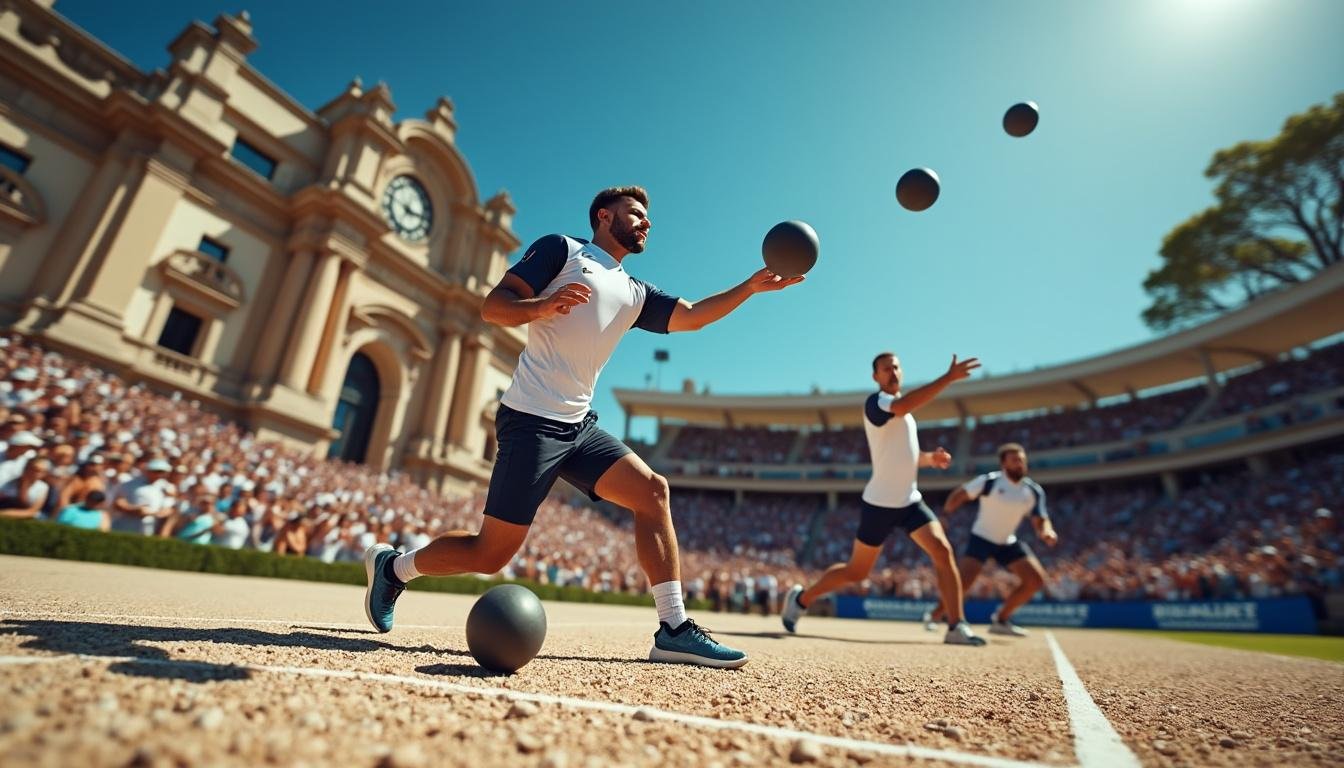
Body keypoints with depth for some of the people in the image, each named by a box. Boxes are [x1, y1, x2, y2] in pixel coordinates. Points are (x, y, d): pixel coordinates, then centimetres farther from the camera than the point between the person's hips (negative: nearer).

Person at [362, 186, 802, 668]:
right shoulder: (560, 249, 2)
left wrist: (752, 286, 3)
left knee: (652, 491, -7)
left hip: (579, 426, 7)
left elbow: (693, 316, 13)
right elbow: (492, 307, -4)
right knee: (491, 553, -3)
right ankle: (392, 566, 25)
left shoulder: (635, 293, 20)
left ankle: (673, 629, -2)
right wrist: (542, 306, -25)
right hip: (531, 422, -7)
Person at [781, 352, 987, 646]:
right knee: (856, 572, 3)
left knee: (943, 551, -11)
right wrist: (949, 377, -38)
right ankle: (801, 598, 21)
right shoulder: (875, 402, -13)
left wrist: (930, 458, 2)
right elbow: (902, 406, -38)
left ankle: (957, 626, -2)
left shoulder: (902, 410, 14)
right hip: (881, 503, -7)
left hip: (910, 500, 7)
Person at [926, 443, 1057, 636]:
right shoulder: (989, 481, -17)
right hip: (981, 539, -6)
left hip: (1008, 542, 6)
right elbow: (959, 495, -10)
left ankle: (1000, 619, 13)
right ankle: (934, 615, 4)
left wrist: (1047, 532, -22)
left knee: (1036, 579, -5)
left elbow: (1040, 520, 0)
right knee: (964, 582, -20)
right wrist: (945, 515, -18)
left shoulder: (1034, 492, -3)